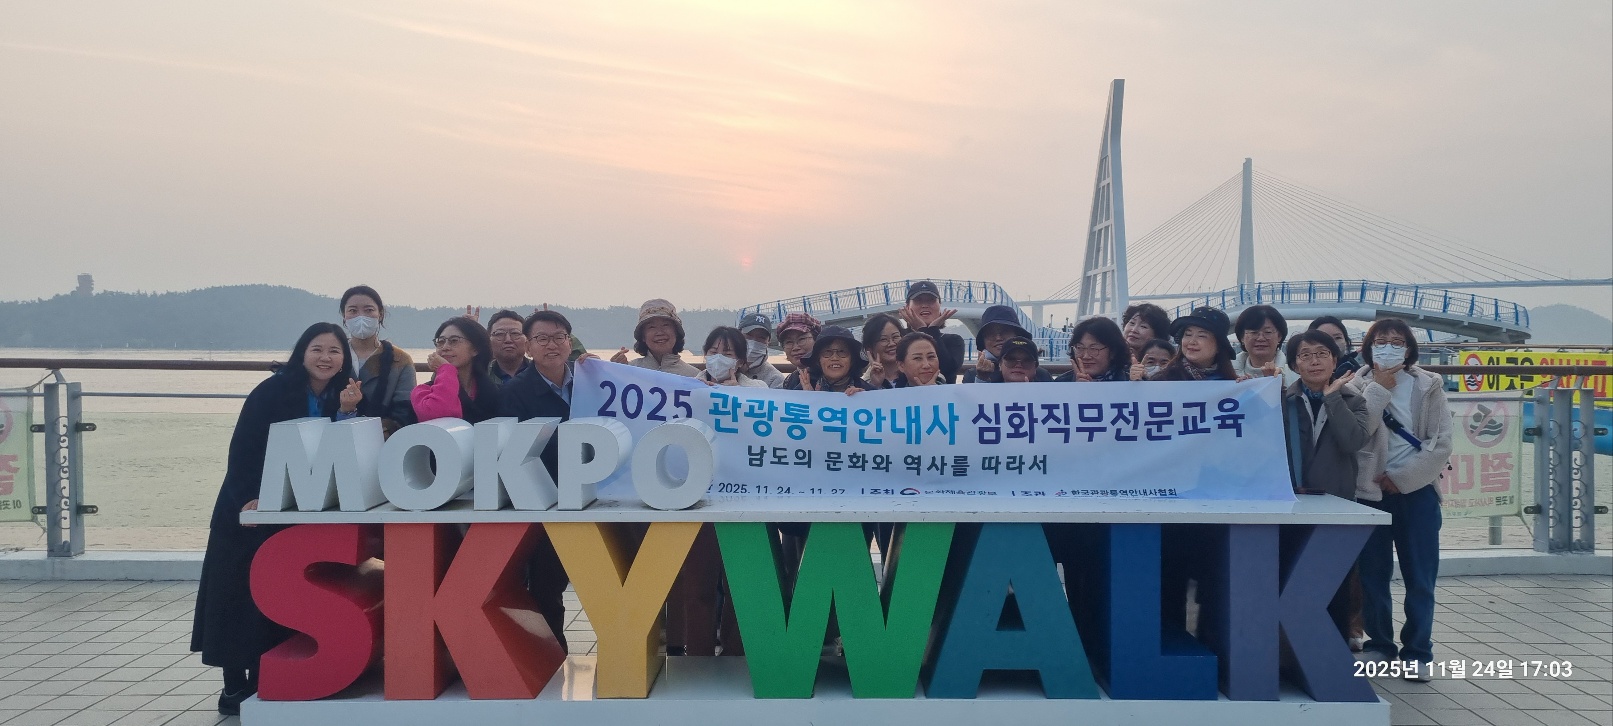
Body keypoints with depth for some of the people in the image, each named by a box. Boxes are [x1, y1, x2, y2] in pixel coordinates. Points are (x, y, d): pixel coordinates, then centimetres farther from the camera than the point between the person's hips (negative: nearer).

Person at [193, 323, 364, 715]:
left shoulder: (342, 397, 0)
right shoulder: (273, 390, -13)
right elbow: (242, 448, -16)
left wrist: (346, 412, -19)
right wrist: (248, 499, -26)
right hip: (249, 509, -4)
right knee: (240, 593, -1)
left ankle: (264, 680, 16)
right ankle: (235, 684, 7)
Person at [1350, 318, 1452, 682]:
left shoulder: (1428, 387, 4)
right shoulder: (1360, 387, 4)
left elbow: (1442, 444, -2)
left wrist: (1402, 477, -9)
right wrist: (1379, 389, -12)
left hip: (1416, 491, 0)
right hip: (1371, 491, 1)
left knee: (1420, 577, 1)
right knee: (1372, 574, 6)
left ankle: (1417, 652, 9)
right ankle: (1379, 645, 18)